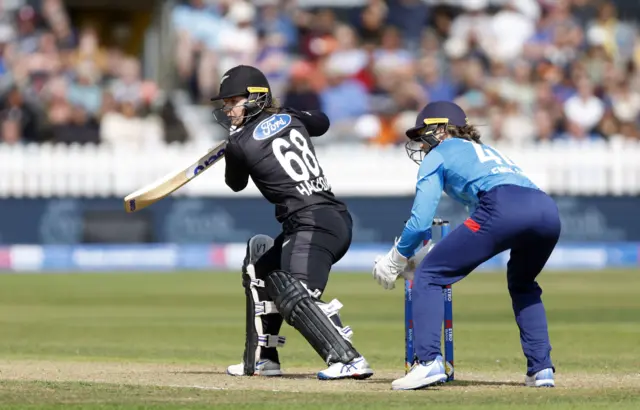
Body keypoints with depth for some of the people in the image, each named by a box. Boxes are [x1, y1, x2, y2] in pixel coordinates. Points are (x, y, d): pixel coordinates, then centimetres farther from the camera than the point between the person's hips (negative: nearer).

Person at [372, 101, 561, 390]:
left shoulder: (439, 154, 21)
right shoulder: (485, 150, 41)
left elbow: (421, 221, 11)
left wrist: (396, 259, 25)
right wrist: (452, 254, 51)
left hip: (502, 209, -7)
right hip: (548, 209, 7)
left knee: (427, 276, 4)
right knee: (522, 285, 34)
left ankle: (429, 362, -13)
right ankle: (541, 368, 20)